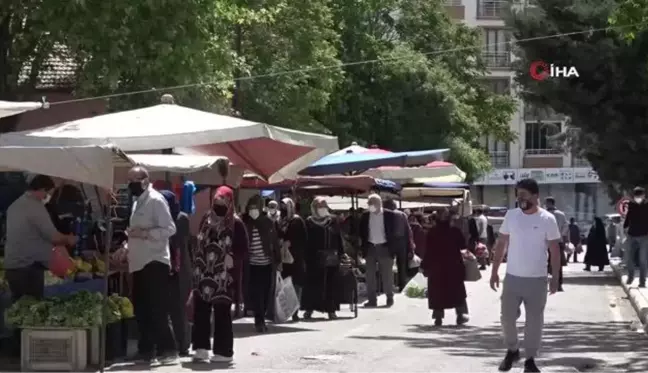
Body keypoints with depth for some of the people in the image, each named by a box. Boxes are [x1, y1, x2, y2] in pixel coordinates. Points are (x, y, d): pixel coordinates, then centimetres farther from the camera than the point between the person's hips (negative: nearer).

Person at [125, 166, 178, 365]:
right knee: (141, 310, 10)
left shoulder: (156, 200, -10)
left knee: (157, 311, -9)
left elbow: (169, 229, -17)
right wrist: (128, 247, 12)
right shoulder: (137, 203, 18)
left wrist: (144, 233, -24)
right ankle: (146, 351, 16)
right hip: (140, 264, 9)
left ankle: (168, 350, -5)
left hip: (154, 263, -9)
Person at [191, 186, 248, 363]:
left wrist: (232, 258, -22)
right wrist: (197, 266, 11)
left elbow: (242, 248, -7)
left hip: (223, 275, -5)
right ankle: (201, 348, 9)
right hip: (205, 273, 5)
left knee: (222, 312, -2)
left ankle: (223, 351, 5)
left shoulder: (235, 223, -6)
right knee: (200, 309, 3)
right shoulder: (206, 219, 11)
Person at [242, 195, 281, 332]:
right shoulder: (244, 223, -3)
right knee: (255, 293, -8)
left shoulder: (268, 222, 2)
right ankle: (259, 320, 0)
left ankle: (261, 319, 21)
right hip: (252, 264, -2)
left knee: (266, 293, 5)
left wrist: (278, 261, 6)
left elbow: (275, 243, 7)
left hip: (267, 263, 2)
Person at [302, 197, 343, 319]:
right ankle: (309, 309, 7)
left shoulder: (333, 220, 7)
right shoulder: (309, 222, 2)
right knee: (313, 284, -1)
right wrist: (306, 257, -5)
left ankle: (331, 310, 8)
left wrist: (340, 254, 3)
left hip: (331, 258, 2)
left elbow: (339, 239, 8)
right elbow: (306, 241, 1)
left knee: (331, 285, 2)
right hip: (314, 259, -2)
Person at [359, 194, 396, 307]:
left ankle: (389, 298, 12)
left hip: (384, 247, -3)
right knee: (369, 274, 3)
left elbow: (392, 232, -3)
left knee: (387, 274, 2)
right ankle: (372, 299, 7)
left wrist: (392, 249, -8)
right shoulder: (365, 216, 5)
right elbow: (362, 233, 7)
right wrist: (363, 249, -1)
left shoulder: (389, 215, -3)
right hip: (370, 247, 3)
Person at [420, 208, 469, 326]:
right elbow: (463, 246, -1)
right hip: (453, 266, 0)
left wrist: (424, 266, -1)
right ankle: (460, 314, 6)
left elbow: (428, 250, -7)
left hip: (436, 267, 0)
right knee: (457, 290, 11)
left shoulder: (432, 233, -7)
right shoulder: (455, 231, -8)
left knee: (437, 291, 6)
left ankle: (438, 316, 0)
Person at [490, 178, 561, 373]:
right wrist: (494, 271, 4)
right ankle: (512, 350, 30)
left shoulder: (547, 219, -8)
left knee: (534, 321, 5)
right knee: (507, 317, 7)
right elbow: (501, 244, 7)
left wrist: (555, 278, -6)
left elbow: (555, 251, -3)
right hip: (512, 277, 2)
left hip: (537, 280, -2)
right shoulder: (511, 215, 0)